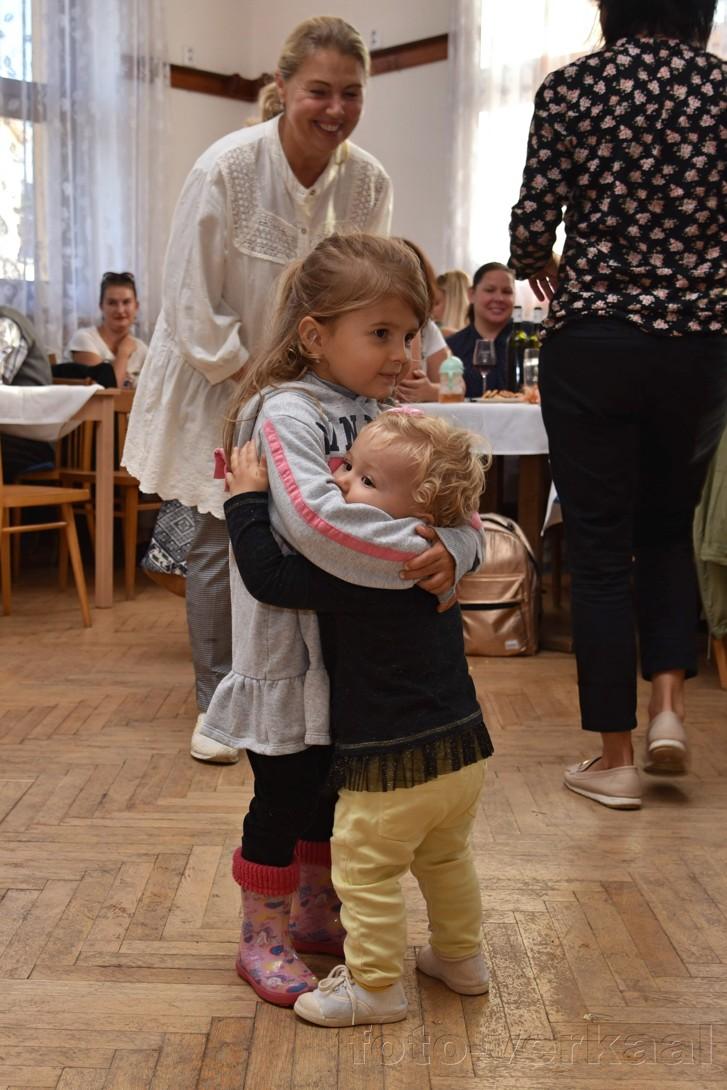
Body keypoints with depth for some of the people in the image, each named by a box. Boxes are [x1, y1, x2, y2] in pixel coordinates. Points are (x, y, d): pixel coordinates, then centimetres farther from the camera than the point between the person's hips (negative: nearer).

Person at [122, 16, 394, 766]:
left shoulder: (369, 182, -10)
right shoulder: (227, 168, -22)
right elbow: (192, 300, -18)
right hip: (215, 380, -3)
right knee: (219, 540, -1)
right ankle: (215, 705, 14)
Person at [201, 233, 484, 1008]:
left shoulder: (389, 417, 3)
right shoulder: (286, 412, -19)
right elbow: (314, 518, -34)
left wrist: (455, 546, -26)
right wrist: (414, 555, -32)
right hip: (289, 644, -7)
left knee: (333, 786, 21)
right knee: (283, 795, 6)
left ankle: (315, 913, 40)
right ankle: (263, 937, 26)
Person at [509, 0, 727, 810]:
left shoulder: (570, 89, -4)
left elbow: (531, 226, -6)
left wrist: (538, 266, 16)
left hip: (592, 341, -2)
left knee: (600, 544, 6)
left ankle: (615, 757, 11)